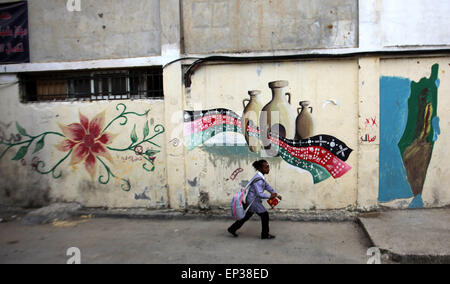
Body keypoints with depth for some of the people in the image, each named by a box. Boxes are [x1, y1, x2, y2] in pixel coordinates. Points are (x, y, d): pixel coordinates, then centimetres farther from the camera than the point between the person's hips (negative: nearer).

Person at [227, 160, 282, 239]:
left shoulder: (262, 177, 6)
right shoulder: (258, 179, -26)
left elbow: (267, 186, 16)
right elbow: (260, 194, -32)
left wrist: (276, 194, 10)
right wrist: (270, 196, -22)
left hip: (251, 200, 10)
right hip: (253, 201, -10)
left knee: (247, 216, 21)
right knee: (264, 215, 2)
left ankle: (232, 229, 32)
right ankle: (265, 235, 17)